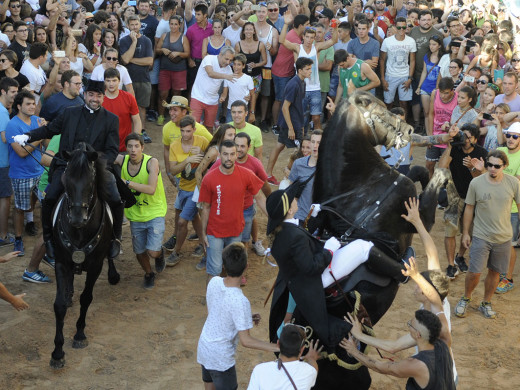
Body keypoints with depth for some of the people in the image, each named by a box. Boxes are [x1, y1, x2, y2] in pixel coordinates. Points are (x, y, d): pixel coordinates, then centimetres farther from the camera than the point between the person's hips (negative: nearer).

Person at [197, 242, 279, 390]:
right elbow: (246, 341, -26)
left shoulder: (214, 282, -13)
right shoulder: (240, 301, -33)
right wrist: (276, 348, -19)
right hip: (221, 358, -7)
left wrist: (246, 318, 9)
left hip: (203, 347, 7)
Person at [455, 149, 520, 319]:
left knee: (494, 272, 12)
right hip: (481, 236, -1)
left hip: (503, 237, 1)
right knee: (474, 272, -3)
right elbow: (469, 209, 1)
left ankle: (486, 303, 32)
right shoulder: (476, 183, -9)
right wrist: (465, 233, 5)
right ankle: (465, 299, 24)